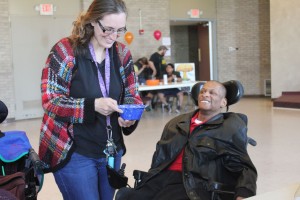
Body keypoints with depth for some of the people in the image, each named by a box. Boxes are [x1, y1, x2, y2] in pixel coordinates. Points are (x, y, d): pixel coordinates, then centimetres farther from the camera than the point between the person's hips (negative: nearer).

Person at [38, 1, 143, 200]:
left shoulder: (122, 53, 3)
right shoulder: (65, 50, -13)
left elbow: (132, 95, 8)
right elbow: (50, 101, -15)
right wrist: (93, 105, -28)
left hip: (111, 152, 6)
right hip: (73, 153, -5)